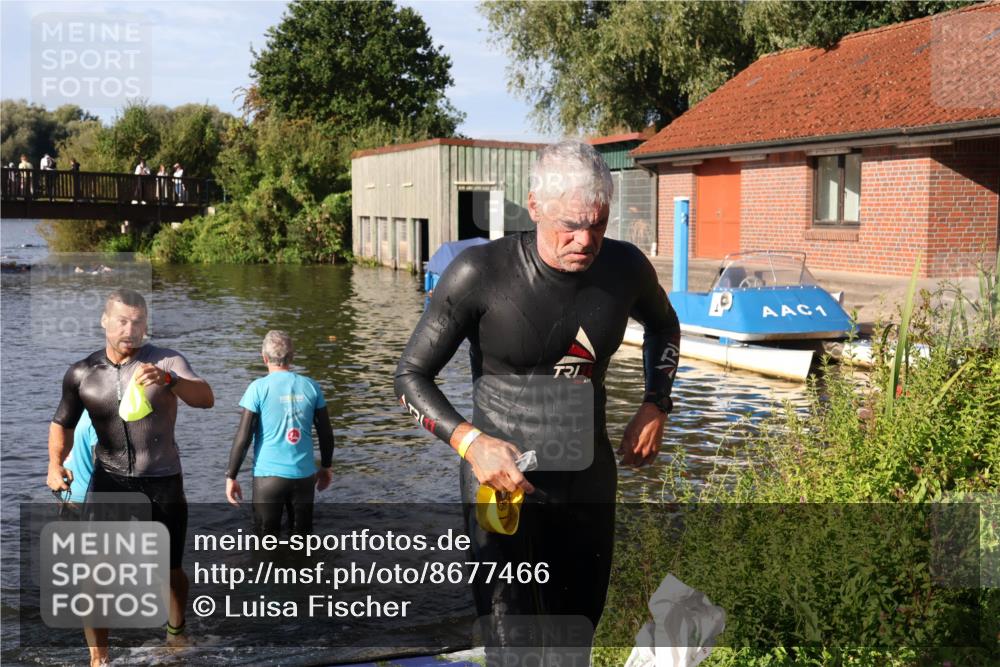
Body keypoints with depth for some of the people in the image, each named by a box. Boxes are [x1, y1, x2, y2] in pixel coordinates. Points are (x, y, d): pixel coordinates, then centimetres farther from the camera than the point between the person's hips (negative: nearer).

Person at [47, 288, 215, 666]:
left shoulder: (167, 362, -8)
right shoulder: (82, 373, 0)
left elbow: (206, 399, -25)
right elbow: (63, 422, 12)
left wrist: (168, 380, -44)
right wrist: (55, 464, -6)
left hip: (162, 480, -1)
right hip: (110, 480, 1)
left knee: (171, 569, 12)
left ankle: (176, 635, 39)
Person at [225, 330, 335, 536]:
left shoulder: (259, 388, -8)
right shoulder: (311, 387, 1)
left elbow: (243, 437, -9)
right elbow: (326, 434, 6)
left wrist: (231, 476, -1)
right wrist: (326, 467, 20)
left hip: (269, 474, -3)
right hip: (304, 475, 3)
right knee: (302, 537, 16)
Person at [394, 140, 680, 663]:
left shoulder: (625, 268, -4)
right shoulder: (481, 273, -17)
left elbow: (663, 325, 21)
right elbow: (411, 376, -10)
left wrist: (656, 405, 6)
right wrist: (469, 441, -26)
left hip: (589, 477, 5)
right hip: (503, 476, -5)